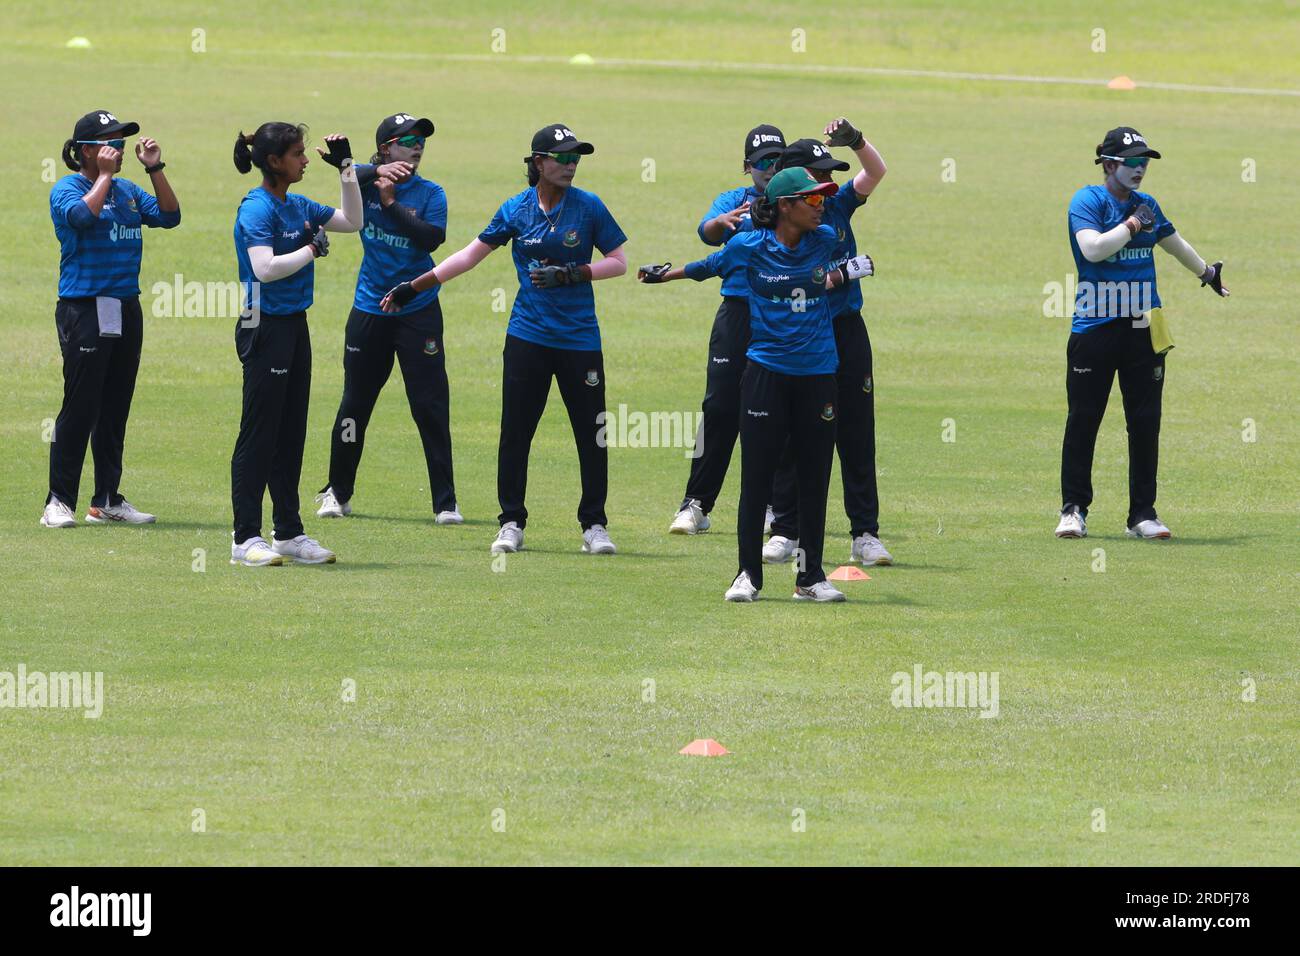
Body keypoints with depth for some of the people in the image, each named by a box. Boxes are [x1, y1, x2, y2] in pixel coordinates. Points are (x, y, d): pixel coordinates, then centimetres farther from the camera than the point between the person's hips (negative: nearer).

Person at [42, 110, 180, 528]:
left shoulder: (128, 191, 15)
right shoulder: (66, 189, -4)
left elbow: (169, 217, 8)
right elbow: (82, 215, -25)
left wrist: (155, 169, 1)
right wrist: (105, 175, -15)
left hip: (126, 311, 7)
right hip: (84, 312, -7)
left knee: (115, 408, 10)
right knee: (81, 407, -9)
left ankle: (107, 500, 16)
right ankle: (59, 501, -5)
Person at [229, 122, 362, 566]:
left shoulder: (298, 207, 11)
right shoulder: (257, 209, -15)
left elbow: (352, 221, 21)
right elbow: (265, 268, -26)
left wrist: (346, 167, 15)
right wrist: (311, 250, -16)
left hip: (294, 326, 9)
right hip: (265, 326, -9)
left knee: (291, 434, 13)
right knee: (258, 434, -5)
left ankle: (288, 533, 20)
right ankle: (246, 539, -2)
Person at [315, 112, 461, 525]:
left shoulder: (430, 193, -1)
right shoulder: (367, 181, 0)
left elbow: (432, 237, -16)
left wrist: (392, 203, -17)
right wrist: (379, 171, -39)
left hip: (418, 311, -1)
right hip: (369, 310, 1)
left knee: (430, 406, -4)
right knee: (355, 402, 9)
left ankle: (445, 502, 1)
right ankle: (338, 493, 24)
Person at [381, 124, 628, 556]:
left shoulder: (589, 207, -2)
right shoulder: (516, 210, 2)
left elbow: (618, 262, 0)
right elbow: (471, 255, 8)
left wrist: (572, 273, -15)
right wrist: (415, 286, 6)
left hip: (579, 338, -1)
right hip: (528, 337, 1)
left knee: (592, 433, 1)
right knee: (515, 431, 2)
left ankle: (594, 525, 13)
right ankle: (511, 523, 12)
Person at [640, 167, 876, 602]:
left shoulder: (824, 241, 0)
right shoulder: (749, 247, -7)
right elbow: (708, 266, 12)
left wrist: (838, 275, 8)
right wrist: (664, 274, 23)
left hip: (817, 374, 2)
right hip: (766, 373, -2)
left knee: (814, 480, 6)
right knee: (756, 478, 0)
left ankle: (810, 577, 15)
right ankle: (748, 575, 8)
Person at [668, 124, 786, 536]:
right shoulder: (733, 201, 10)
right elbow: (707, 232, -10)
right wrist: (723, 221, -34)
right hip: (738, 313, 0)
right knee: (721, 407, -5)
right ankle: (696, 505, -3)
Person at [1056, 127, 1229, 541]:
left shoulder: (1147, 206, 13)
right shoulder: (1087, 201, -4)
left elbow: (1174, 243, 33)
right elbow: (1092, 248, -21)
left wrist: (1207, 272, 47)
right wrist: (1133, 224, -15)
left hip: (1143, 330, 5)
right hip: (1094, 330, -5)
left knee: (1145, 422, 3)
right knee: (1083, 419, -1)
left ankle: (1142, 514, 8)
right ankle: (1074, 510, 7)